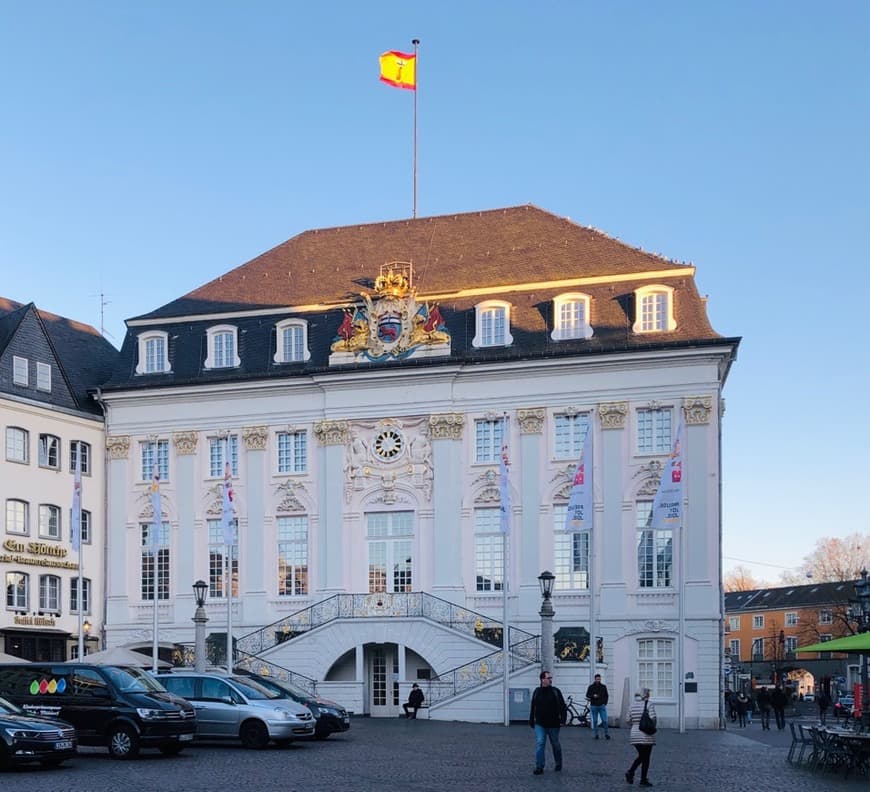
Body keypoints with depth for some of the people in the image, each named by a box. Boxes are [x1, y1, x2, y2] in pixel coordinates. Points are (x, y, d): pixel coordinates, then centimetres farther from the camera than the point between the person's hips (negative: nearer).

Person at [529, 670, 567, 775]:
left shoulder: (555, 691, -2)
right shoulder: (537, 692, 3)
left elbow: (563, 706, -2)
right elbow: (533, 708, 11)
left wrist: (563, 718, -12)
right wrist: (531, 721, 12)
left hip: (553, 724, 0)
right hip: (540, 724, 0)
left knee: (555, 744, 13)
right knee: (539, 744, -10)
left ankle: (558, 764, 32)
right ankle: (539, 767, -8)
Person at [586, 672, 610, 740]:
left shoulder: (603, 687, 6)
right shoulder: (591, 687, 2)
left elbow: (606, 696, 13)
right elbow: (587, 695, 4)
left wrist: (605, 703, 0)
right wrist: (593, 696, -15)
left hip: (602, 706, 0)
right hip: (594, 706, 0)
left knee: (604, 721, -7)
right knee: (595, 721, 4)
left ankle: (606, 734, 4)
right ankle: (596, 734, 13)